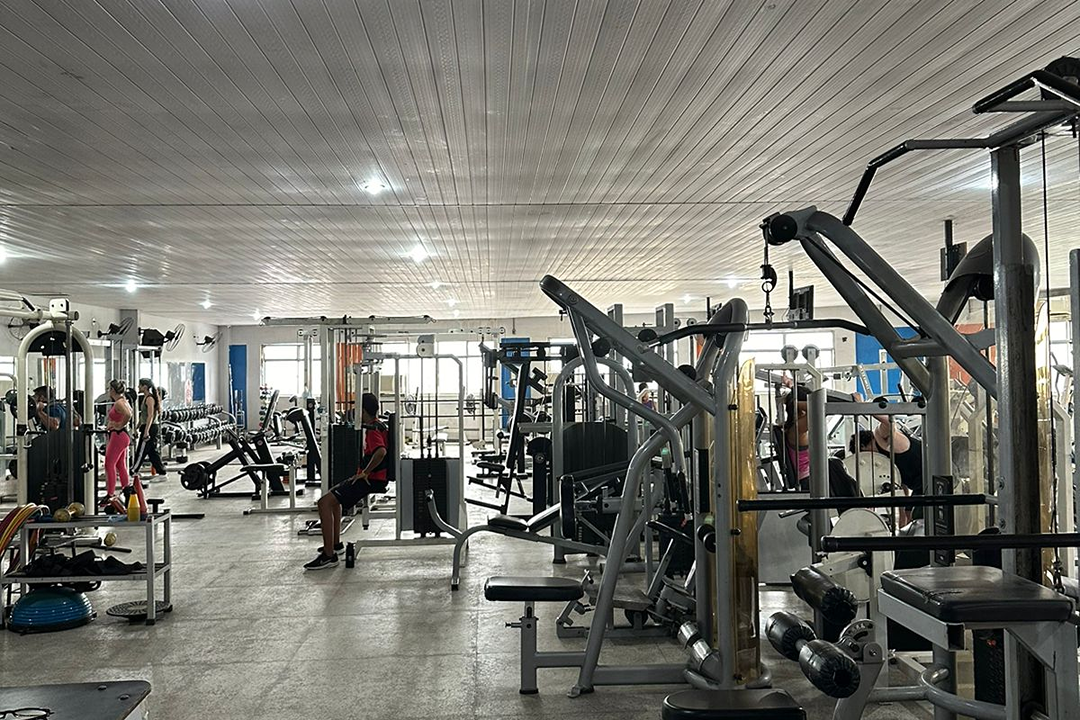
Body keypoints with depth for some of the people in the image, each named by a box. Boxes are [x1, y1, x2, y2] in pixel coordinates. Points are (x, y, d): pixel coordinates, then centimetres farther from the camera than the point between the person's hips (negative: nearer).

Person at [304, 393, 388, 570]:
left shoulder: (372, 429, -17)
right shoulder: (378, 426, 15)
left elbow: (381, 451, -37)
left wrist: (365, 472, -25)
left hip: (371, 480, -11)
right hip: (371, 477, 11)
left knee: (325, 502, -18)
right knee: (333, 495, 29)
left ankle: (329, 556, -20)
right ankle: (335, 543, 34)